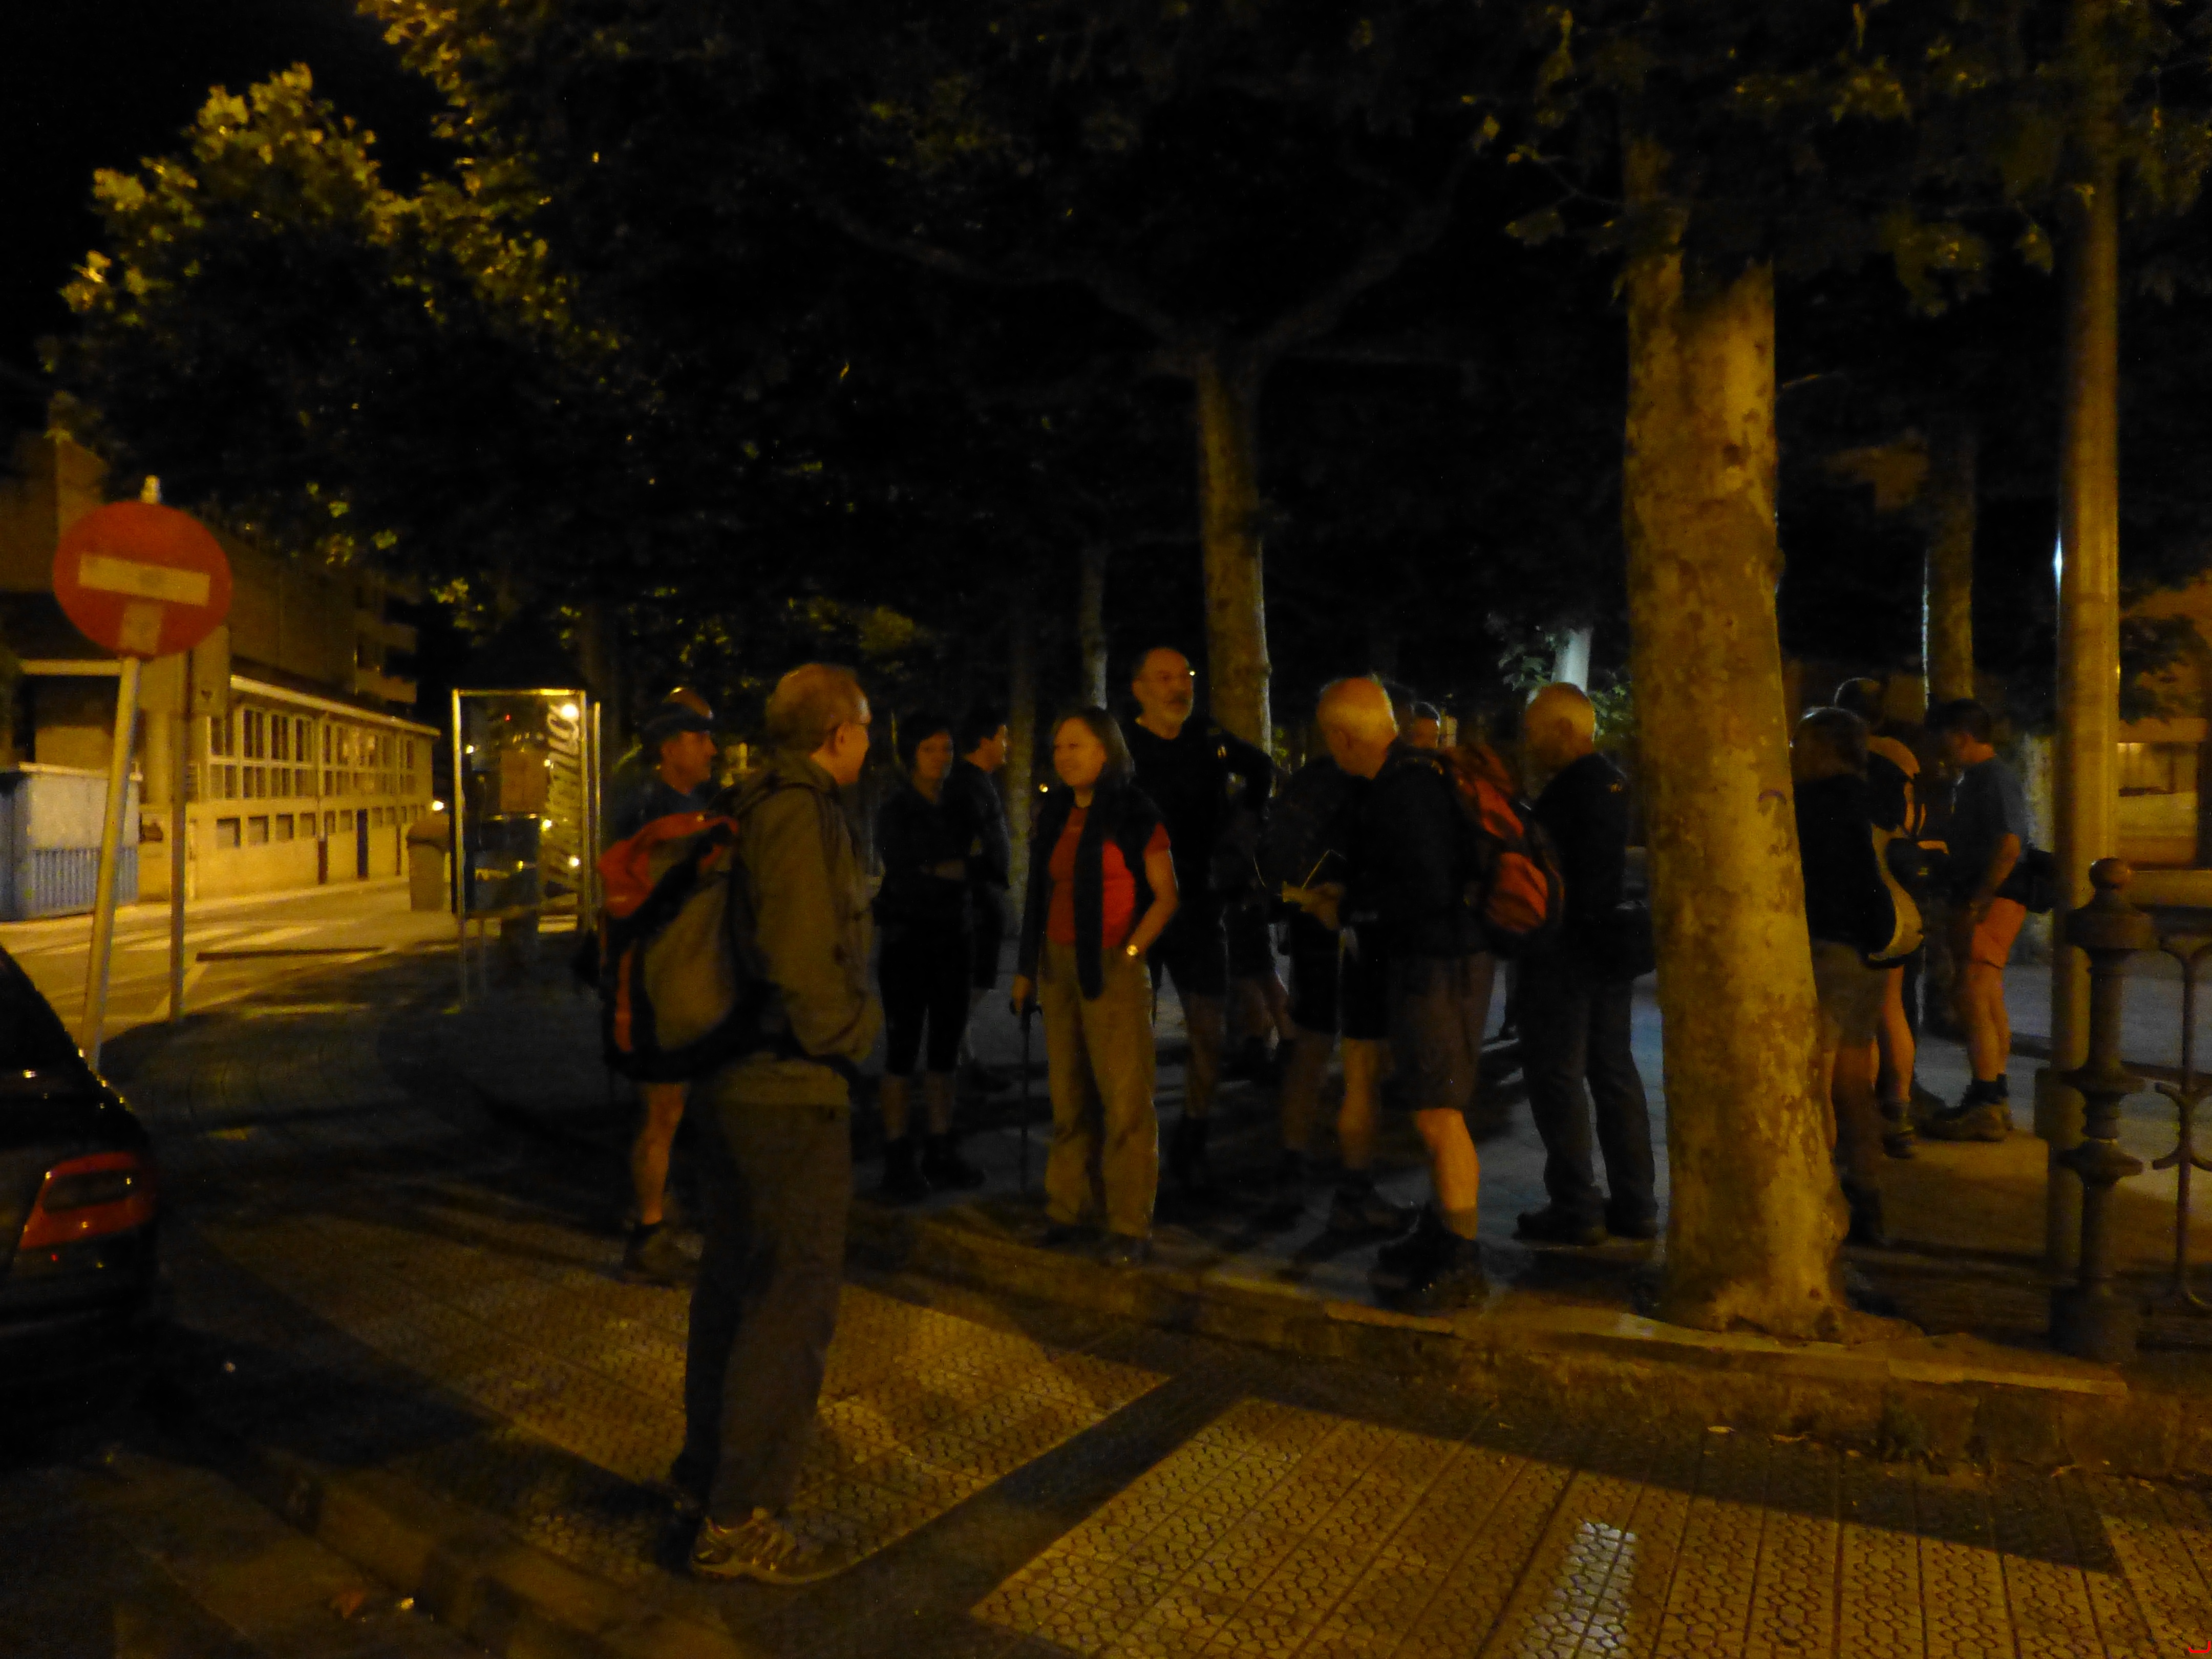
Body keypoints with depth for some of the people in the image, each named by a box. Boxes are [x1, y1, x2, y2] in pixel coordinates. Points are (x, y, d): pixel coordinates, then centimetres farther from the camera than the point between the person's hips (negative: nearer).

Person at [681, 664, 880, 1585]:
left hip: (732, 1082, 10)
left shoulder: (748, 810, 11)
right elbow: (803, 964, -26)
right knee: (794, 1300, 0)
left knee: (734, 1277, 22)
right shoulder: (800, 815, -18)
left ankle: (708, 1461, 39)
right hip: (793, 1091, -10)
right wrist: (857, 1029, -9)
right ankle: (741, 1521, 10)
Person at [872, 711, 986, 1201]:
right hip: (907, 940, -5)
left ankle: (940, 1154, 16)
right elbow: (903, 874, -11)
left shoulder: (959, 808, 11)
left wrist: (936, 869, -5)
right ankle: (899, 1161, 4)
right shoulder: (895, 810, -3)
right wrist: (956, 871, -6)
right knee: (903, 1050, -2)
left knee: (945, 1048, 8)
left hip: (952, 938, 5)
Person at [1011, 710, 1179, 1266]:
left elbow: (1166, 896, -6)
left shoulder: (1133, 813, -5)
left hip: (1112, 969, -5)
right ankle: (1069, 1206, 20)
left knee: (1125, 1099, -4)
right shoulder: (1054, 814, 11)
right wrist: (1028, 966, 10)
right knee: (1068, 1094, 10)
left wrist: (1129, 952, -13)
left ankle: (1130, 1225, 3)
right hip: (1057, 965, 5)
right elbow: (1040, 893, 14)